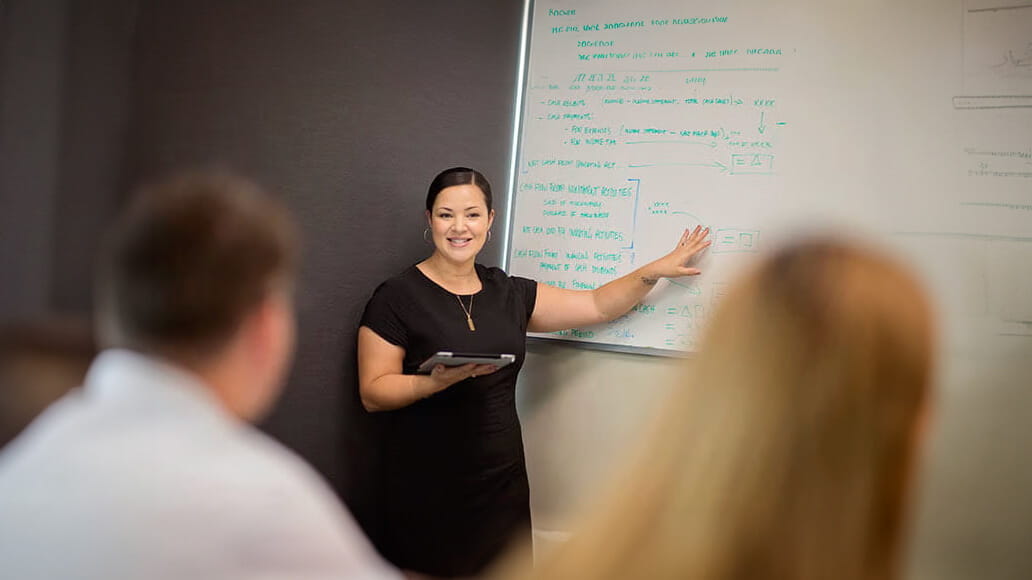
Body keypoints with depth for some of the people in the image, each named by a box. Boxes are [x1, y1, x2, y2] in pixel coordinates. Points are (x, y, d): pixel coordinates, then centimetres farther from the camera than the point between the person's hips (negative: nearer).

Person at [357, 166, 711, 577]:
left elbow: (597, 306, 15)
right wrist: (437, 381, -24)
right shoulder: (398, 296, -5)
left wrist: (656, 270, 3)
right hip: (425, 490, -4)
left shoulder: (509, 293, 10)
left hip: (502, 481, 5)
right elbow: (373, 393, -8)